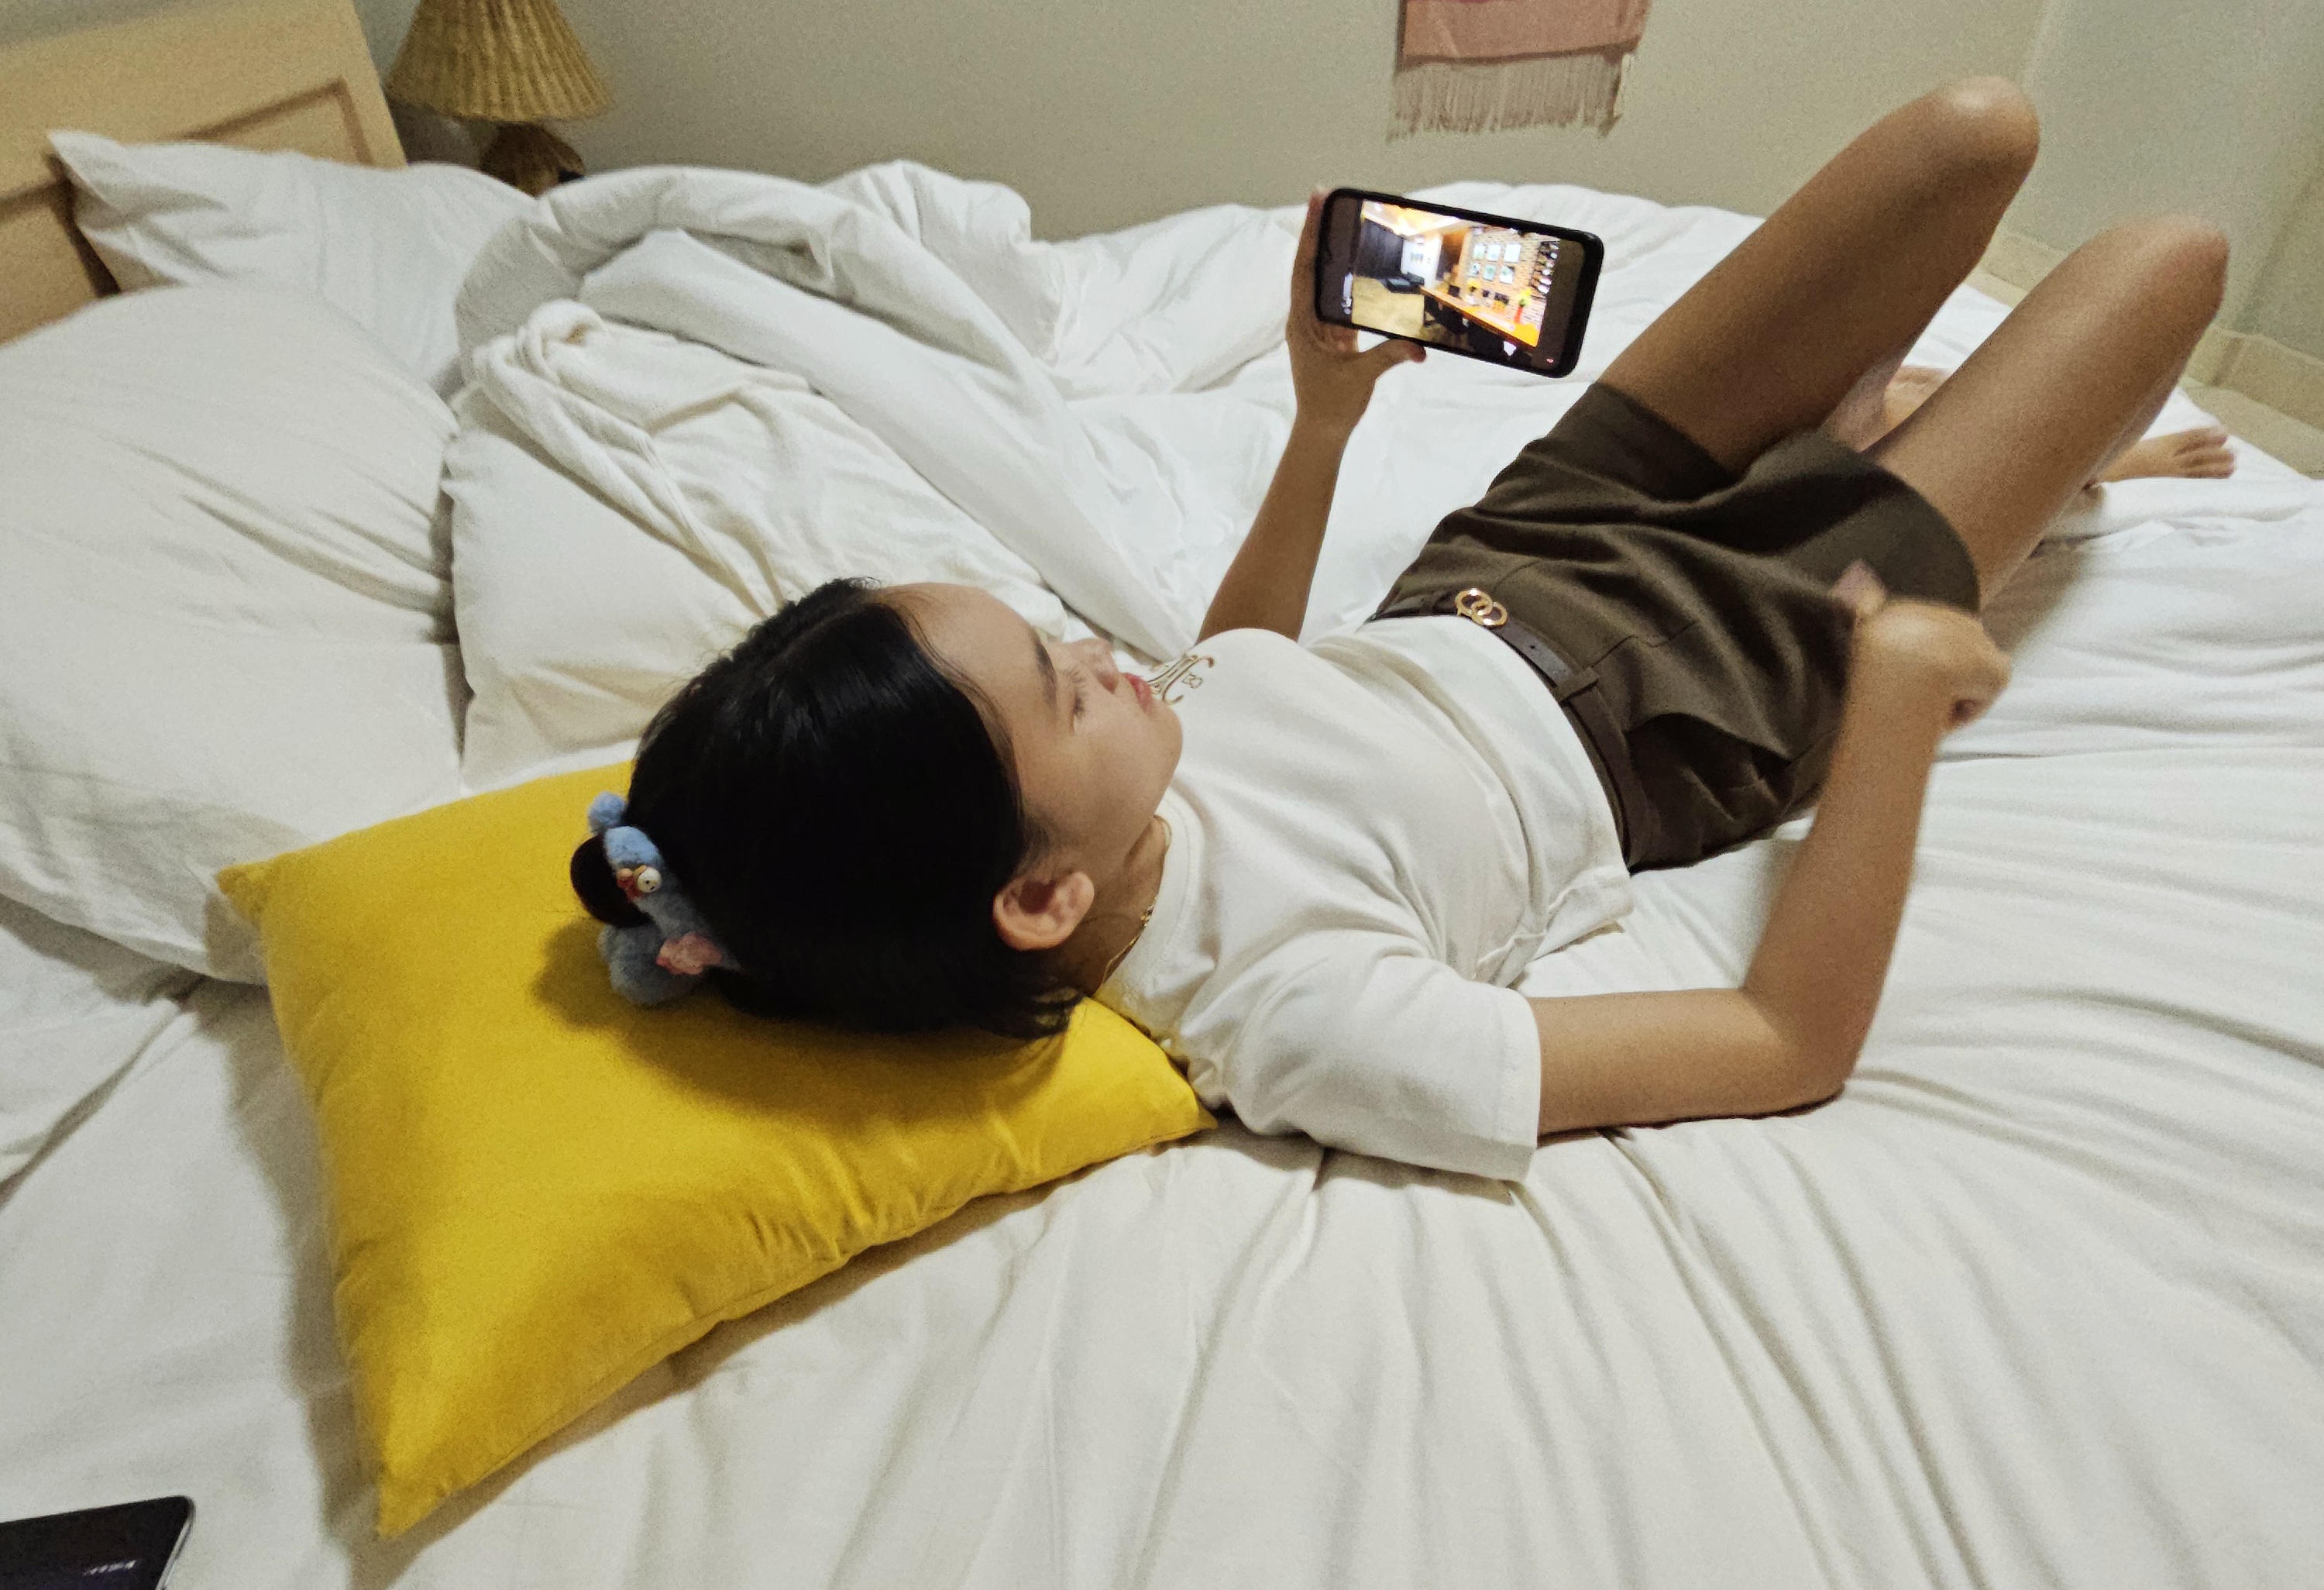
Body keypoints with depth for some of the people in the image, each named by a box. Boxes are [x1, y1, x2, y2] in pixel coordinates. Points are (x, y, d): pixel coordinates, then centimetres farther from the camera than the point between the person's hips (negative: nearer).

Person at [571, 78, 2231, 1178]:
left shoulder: (1108, 779, -20)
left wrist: (1323, 420, -4)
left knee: (1977, 127, 9)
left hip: (1496, 576, 6)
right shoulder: (1298, 1016, -39)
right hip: (1695, 698, -5)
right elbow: (1796, 1042, -29)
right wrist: (1898, 684, -27)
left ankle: (1846, 419, 41)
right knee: (2167, 258, 8)